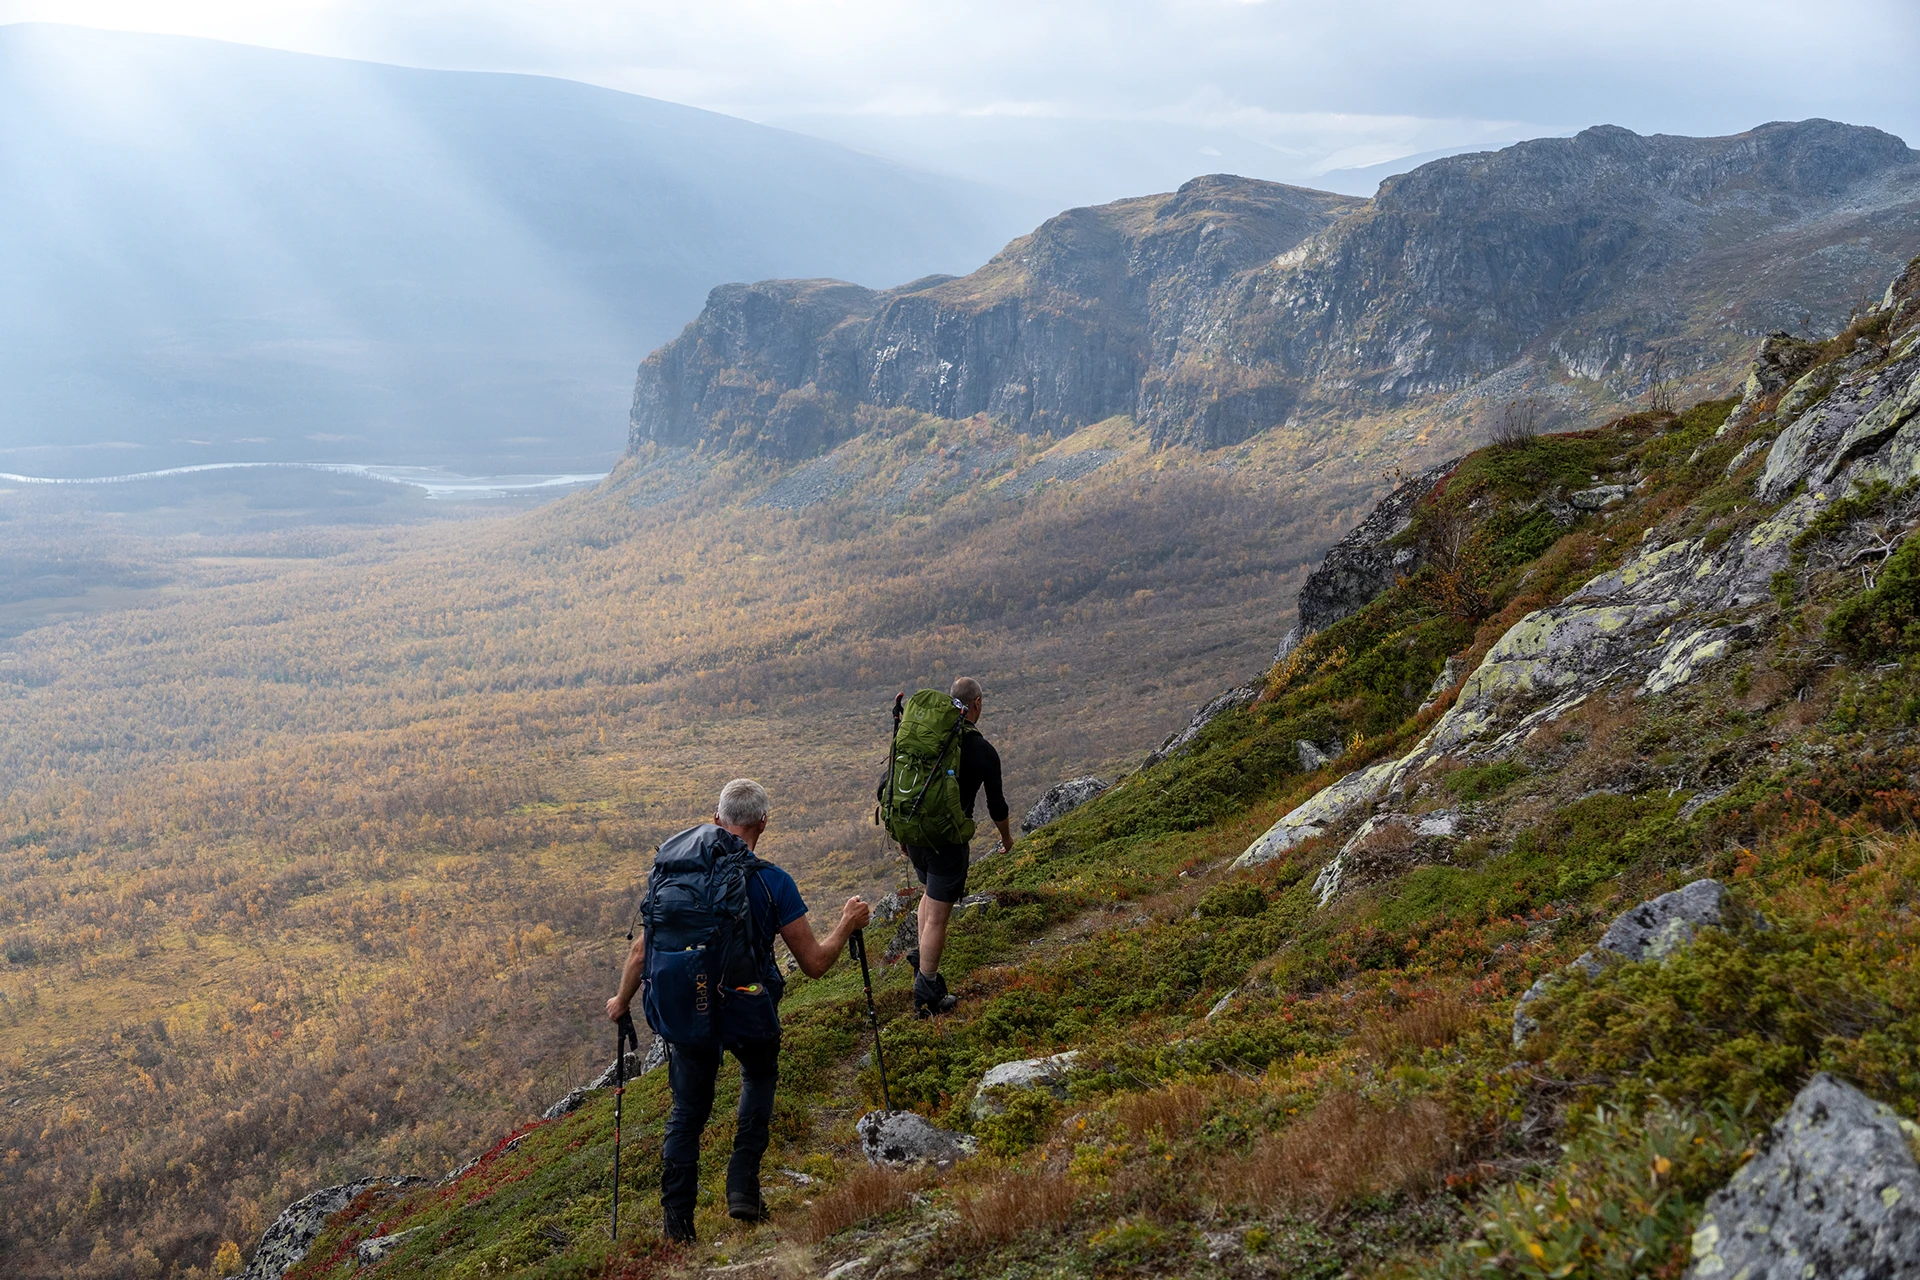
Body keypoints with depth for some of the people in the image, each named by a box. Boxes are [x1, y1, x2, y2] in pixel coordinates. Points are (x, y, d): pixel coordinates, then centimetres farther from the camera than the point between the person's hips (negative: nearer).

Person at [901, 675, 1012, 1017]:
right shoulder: (983, 751, -12)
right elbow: (996, 805, -2)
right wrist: (1006, 837, 19)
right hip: (948, 840, -5)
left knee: (930, 892, 31)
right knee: (937, 917, 1)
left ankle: (921, 958, 31)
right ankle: (926, 995, 6)